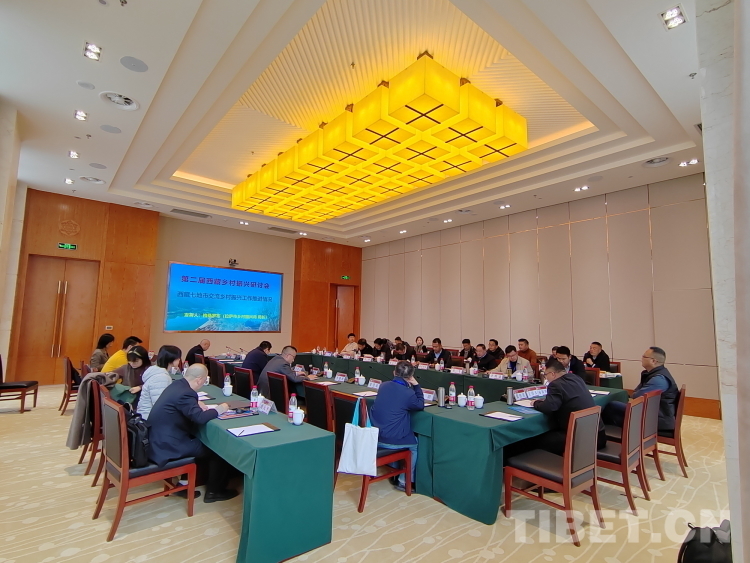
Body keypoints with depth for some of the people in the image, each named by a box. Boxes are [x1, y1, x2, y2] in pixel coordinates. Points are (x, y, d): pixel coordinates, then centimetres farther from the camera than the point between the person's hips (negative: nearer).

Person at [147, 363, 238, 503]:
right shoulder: (185, 393, -25)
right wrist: (218, 409, -14)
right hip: (167, 445, -9)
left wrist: (197, 404, 7)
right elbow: (200, 418, -31)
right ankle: (214, 491, 17)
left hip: (159, 439, 10)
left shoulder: (178, 384, 4)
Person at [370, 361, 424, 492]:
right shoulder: (408, 393, -18)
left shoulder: (383, 385, -1)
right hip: (390, 441, -6)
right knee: (415, 444, 22)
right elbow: (420, 405, 2)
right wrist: (416, 386, 2)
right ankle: (404, 481, 26)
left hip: (374, 437, 6)